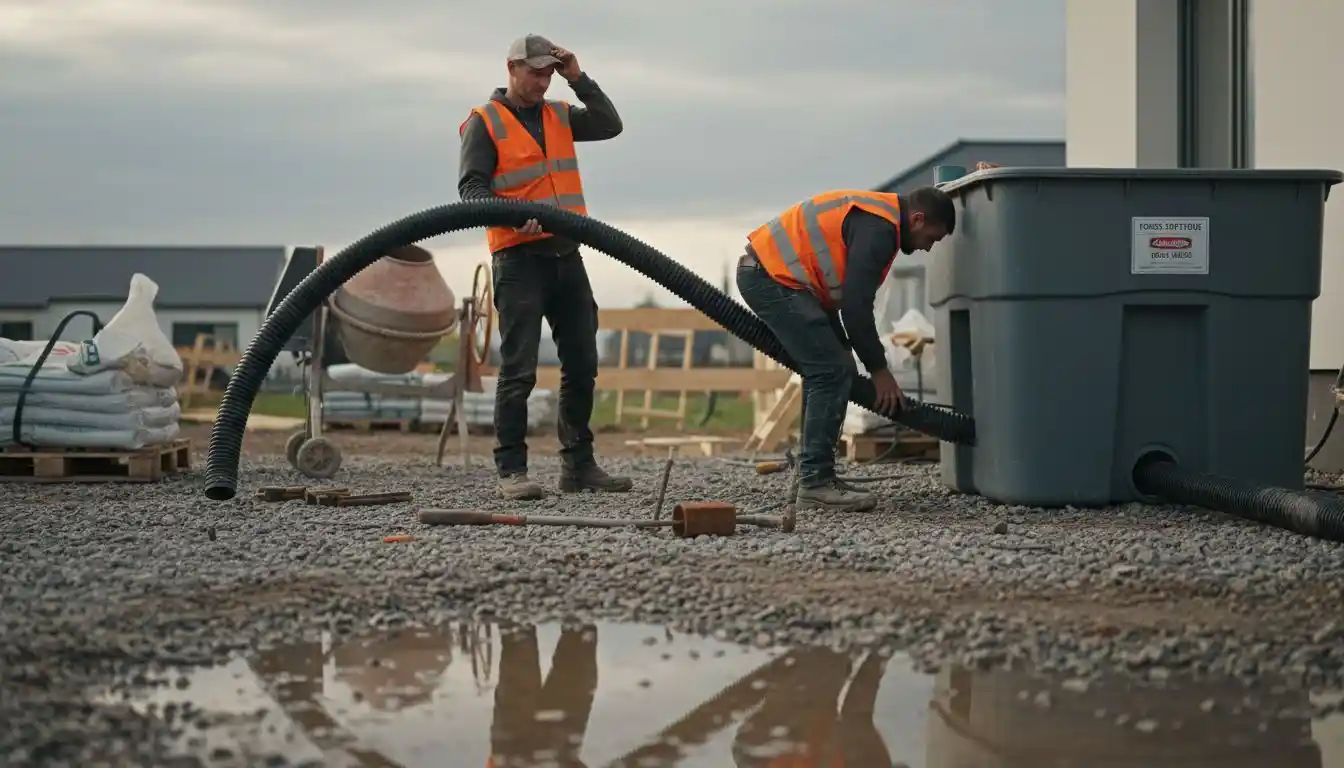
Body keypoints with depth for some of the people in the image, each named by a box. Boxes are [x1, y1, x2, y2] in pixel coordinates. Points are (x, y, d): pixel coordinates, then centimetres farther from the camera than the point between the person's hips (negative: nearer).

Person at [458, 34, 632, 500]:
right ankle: (511, 471, -5)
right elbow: (471, 187, -9)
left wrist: (578, 79, 0)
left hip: (565, 255, 6)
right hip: (519, 258, -6)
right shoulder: (485, 123, -1)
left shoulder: (559, 116, 16)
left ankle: (579, 465, 17)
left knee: (582, 364, 8)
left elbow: (610, 126, 8)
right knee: (519, 369, -9)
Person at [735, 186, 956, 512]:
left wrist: (842, 353, 23)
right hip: (774, 277, -11)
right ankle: (815, 484, -9)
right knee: (833, 371, -11)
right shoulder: (878, 228, -15)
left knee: (827, 371, 14)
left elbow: (847, 296, 24)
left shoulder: (876, 214, 18)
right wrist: (879, 370, -10)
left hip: (763, 273, 11)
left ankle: (815, 475, 18)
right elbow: (857, 305, -19)